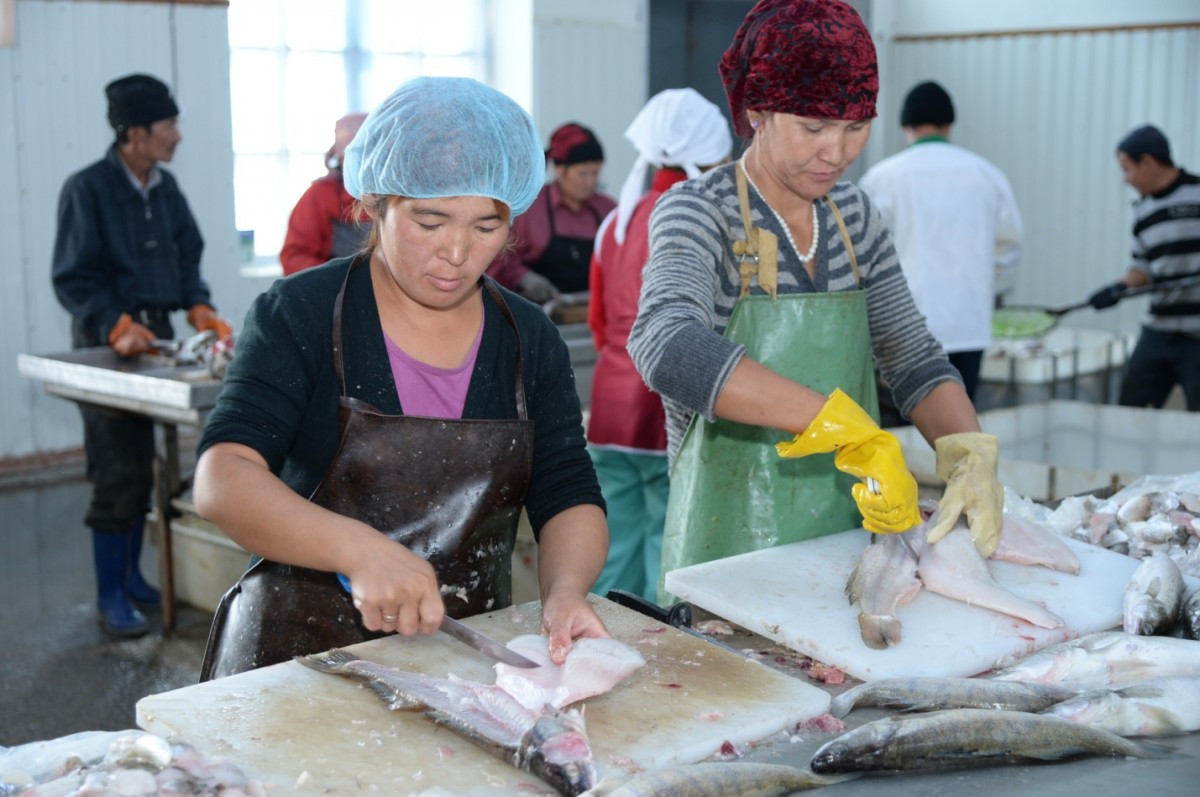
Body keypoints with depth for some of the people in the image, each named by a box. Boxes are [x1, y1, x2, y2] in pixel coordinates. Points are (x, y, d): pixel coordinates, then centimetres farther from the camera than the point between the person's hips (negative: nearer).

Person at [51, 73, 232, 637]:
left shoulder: (165, 187, 9)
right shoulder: (86, 189, -11)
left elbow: (187, 257, 15)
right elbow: (72, 279, -13)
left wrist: (199, 307, -4)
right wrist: (117, 327, -26)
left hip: (156, 335, 6)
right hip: (106, 343, -6)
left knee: (145, 467, 11)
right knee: (118, 473, -5)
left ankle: (131, 575, 25)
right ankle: (110, 595, 6)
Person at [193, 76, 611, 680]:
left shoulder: (531, 342, 8)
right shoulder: (300, 315, -4)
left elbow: (570, 500, 4)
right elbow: (223, 481, -15)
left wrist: (565, 590, -18)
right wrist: (360, 550, -31)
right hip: (296, 659, -3)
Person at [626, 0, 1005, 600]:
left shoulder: (854, 215, 6)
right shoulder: (697, 212, -13)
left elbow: (914, 360, 8)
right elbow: (669, 348, -32)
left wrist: (970, 454, -13)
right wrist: (847, 426, -38)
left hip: (851, 540, 6)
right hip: (730, 552, -5)